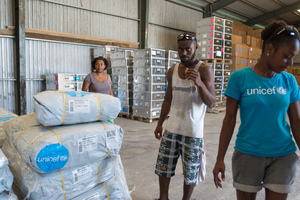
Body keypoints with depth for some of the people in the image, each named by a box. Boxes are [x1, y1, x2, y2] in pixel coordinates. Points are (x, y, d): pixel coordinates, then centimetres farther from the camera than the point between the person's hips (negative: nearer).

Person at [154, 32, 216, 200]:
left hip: (192, 132, -4)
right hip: (171, 128, 5)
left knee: (190, 173, 8)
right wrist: (160, 123, 14)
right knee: (163, 167, 13)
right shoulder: (173, 71, 8)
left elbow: (211, 102, -12)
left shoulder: (205, 70, -7)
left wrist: (199, 84, -30)